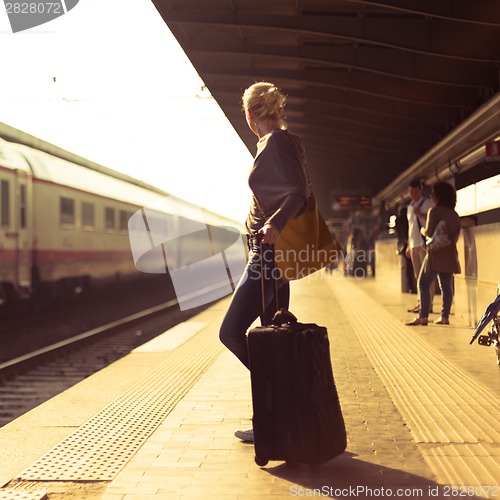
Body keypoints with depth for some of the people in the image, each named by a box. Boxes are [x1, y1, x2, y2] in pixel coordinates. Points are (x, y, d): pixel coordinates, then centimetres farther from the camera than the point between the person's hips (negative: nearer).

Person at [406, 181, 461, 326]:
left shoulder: (434, 211, -9)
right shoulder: (454, 215, 14)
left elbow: (430, 232, -14)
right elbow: (456, 235, 16)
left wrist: (422, 230, 5)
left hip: (436, 253, -7)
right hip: (450, 253, 7)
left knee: (424, 284, -5)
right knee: (446, 286, 7)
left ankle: (423, 316, -12)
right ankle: (445, 316, 5)